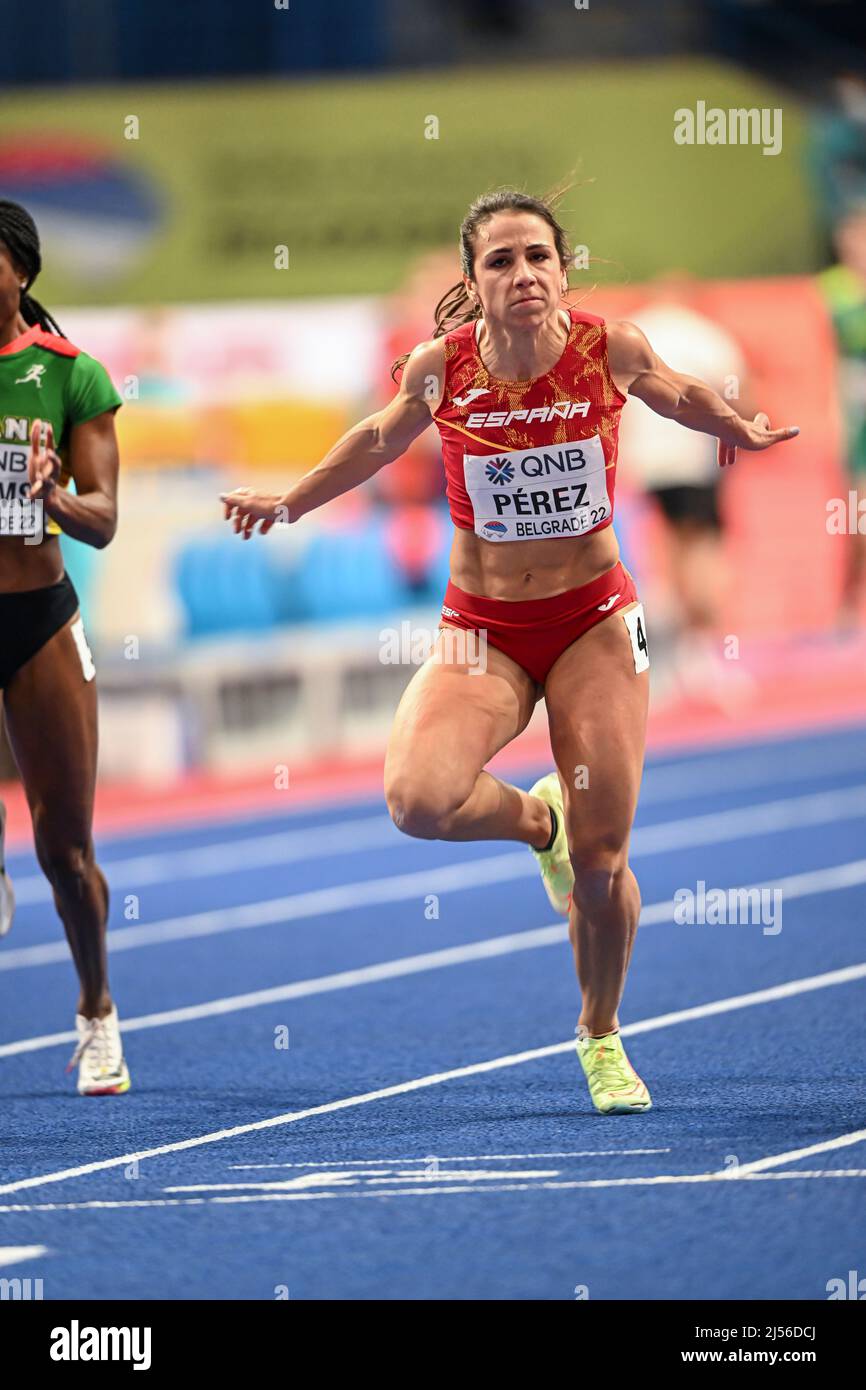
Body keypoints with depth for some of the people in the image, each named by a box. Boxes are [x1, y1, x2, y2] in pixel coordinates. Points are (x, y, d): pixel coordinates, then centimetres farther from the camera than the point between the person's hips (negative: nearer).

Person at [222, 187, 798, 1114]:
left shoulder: (610, 349, -14)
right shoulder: (441, 367, -14)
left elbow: (680, 396, 11)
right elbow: (381, 439, 10)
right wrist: (288, 505, 11)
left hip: (594, 620, 0)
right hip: (481, 628, 0)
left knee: (601, 863, -1)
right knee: (417, 799, -27)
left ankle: (601, 1036, 28)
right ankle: (536, 820, 8)